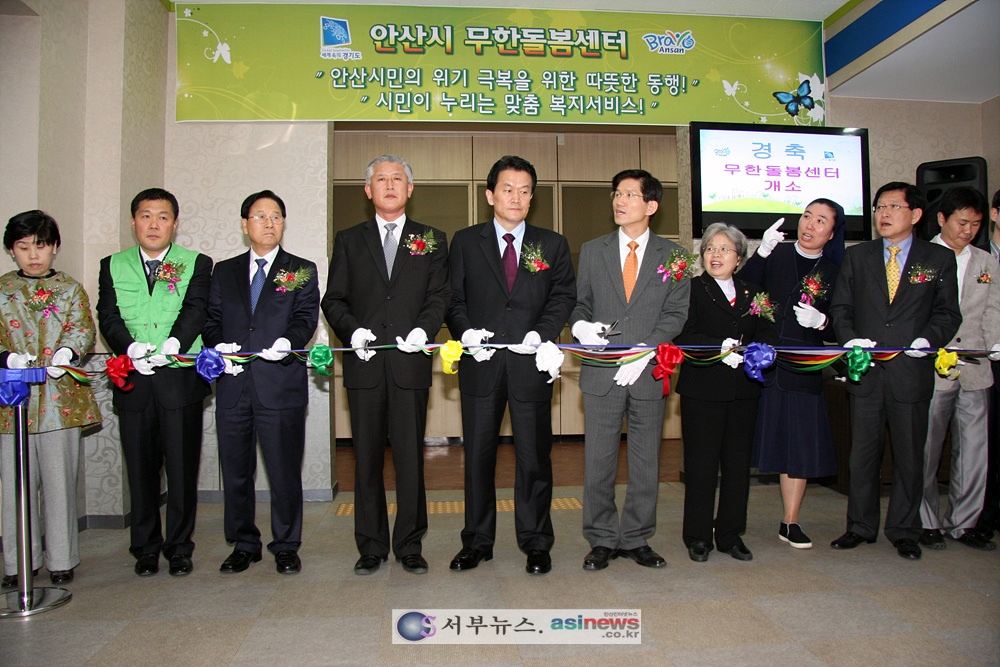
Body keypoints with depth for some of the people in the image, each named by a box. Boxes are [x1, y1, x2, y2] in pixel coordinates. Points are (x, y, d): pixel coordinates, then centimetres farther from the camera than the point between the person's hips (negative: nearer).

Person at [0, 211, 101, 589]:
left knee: (60, 481, 3)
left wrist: (67, 352, -23)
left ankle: (61, 560, 15)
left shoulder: (71, 288, 9)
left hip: (60, 397, -1)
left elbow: (83, 328, -2)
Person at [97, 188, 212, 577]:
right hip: (133, 382, 2)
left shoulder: (197, 264, 8)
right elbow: (108, 316, 2)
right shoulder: (113, 266, 14)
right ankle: (146, 548, 22)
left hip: (181, 380, -2)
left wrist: (172, 343, -25)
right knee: (140, 468, 8)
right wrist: (131, 347, -17)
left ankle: (179, 548, 16)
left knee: (182, 468, 3)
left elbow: (196, 309, -7)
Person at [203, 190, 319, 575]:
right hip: (233, 385, 3)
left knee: (284, 471, 2)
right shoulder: (224, 272, 17)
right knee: (235, 470, 10)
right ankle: (243, 544, 26)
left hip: (281, 384, -3)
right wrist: (218, 348, -7)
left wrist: (288, 342, -22)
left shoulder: (302, 271, 9)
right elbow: (211, 320, 13)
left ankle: (286, 546, 17)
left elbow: (306, 317, -3)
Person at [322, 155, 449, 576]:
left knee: (410, 459, 2)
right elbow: (333, 300, 9)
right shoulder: (349, 241, 14)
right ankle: (371, 547, 19)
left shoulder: (432, 240, 12)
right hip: (364, 364, 1)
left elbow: (439, 296, 5)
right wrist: (352, 330, -9)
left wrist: (424, 328, -14)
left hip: (410, 364, -1)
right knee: (367, 459, 7)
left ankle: (409, 545, 16)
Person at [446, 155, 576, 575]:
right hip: (481, 363, 1)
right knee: (478, 456, 8)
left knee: (534, 457, 6)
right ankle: (477, 542, 23)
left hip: (531, 365, 0)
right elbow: (453, 298, 7)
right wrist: (466, 332, -11)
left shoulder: (553, 245, 10)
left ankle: (536, 544, 20)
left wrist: (541, 333, -11)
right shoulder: (465, 242, 10)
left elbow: (564, 297, 5)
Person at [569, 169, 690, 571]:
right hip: (602, 373, 1)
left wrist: (644, 350, -14)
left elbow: (676, 313, 0)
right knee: (598, 461, 4)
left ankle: (636, 539, 23)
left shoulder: (672, 255, 5)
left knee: (646, 462, 8)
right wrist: (580, 325, -12)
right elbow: (580, 302, 11)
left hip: (648, 372, 0)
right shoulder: (592, 251, 10)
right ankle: (602, 540, 18)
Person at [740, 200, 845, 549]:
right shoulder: (774, 255, 3)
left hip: (802, 371, 2)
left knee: (799, 444, 6)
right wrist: (761, 252, -21)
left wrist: (821, 322, -11)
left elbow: (838, 332, 9)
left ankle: (790, 523, 20)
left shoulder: (834, 273, 9)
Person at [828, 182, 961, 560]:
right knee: (862, 456, 9)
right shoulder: (857, 256, 10)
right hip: (865, 373, 1)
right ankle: (860, 527, 22)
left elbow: (948, 313, 4)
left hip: (911, 373, -1)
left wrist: (929, 339, -16)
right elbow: (840, 307, 7)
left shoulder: (939, 259, 6)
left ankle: (904, 532, 23)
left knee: (910, 458, 8)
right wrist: (849, 339, -11)